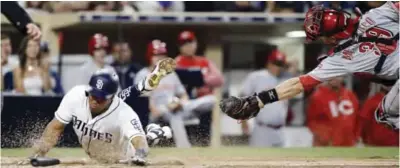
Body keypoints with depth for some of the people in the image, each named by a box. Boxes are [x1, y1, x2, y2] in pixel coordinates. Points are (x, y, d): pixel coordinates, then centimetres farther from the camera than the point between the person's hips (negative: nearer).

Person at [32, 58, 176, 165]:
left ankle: (152, 134, 36)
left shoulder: (124, 114, -43)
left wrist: (140, 154, -81)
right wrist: (38, 153, -36)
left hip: (123, 157, -3)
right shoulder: (76, 95, -33)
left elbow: (139, 141, -57)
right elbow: (56, 127, -23)